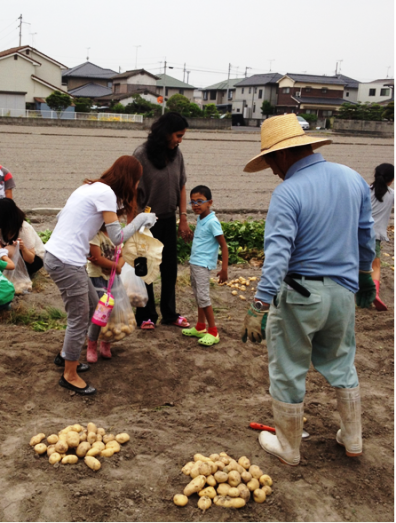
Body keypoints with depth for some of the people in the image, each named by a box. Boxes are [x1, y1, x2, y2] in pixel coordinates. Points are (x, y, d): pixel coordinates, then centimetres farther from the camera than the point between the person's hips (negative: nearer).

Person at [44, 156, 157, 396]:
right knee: (79, 318, 3)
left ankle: (66, 355, 36)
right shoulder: (105, 193, -14)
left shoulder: (92, 187, 14)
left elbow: (61, 217, 19)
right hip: (67, 262, -10)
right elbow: (117, 237, -16)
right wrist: (141, 219, -3)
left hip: (55, 255, 10)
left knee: (92, 306, 22)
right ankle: (70, 375, 18)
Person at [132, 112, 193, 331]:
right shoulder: (142, 155, -17)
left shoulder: (176, 154, 0)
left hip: (168, 220, 5)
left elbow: (181, 187, 6)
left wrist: (183, 218, 3)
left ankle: (169, 314, 27)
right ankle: (146, 316, 21)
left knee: (170, 268, 13)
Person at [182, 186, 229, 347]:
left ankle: (213, 332, -1)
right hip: (194, 262, 9)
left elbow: (224, 245, -16)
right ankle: (200, 328, 27)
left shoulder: (212, 222, -16)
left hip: (203, 264, -9)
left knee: (203, 297, -9)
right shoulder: (200, 219, 9)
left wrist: (224, 269, -19)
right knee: (198, 296, 16)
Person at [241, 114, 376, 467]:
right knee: (342, 365, 24)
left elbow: (277, 254, -26)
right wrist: (364, 275, 26)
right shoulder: (353, 178, 3)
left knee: (289, 373, 10)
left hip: (299, 294, -6)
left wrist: (260, 306, -27)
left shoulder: (288, 192, -18)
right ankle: (353, 438, 36)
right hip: (343, 291, 7)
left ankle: (289, 447, 26)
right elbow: (366, 235, 13)